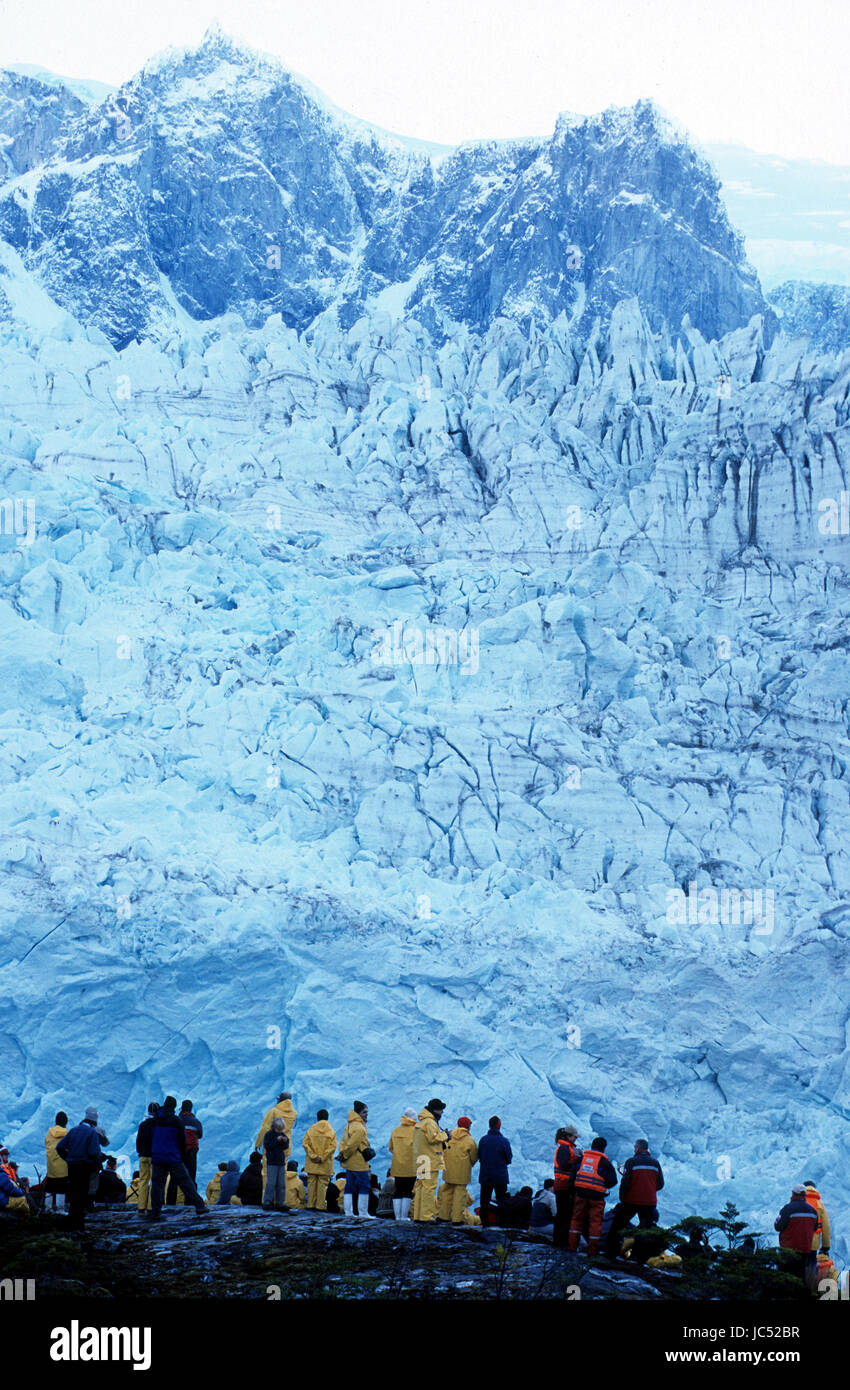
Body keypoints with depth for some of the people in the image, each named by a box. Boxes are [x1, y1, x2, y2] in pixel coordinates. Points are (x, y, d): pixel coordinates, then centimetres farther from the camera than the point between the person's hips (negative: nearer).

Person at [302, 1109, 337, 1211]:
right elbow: (332, 1146, -11)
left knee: (311, 1182, 9)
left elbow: (305, 1143, -7)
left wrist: (313, 1156, -9)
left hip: (312, 1163, 1)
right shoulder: (331, 1131, -1)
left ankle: (311, 1204, 11)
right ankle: (320, 1205, 0)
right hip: (325, 1164, -1)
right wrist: (322, 1158, -11)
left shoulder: (311, 1129, 2)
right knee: (323, 1183, 3)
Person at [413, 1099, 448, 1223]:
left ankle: (417, 1215, 15)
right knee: (429, 1187, -9)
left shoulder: (419, 1123, 19)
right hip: (430, 1159, -10)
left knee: (420, 1187, 12)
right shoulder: (430, 1122, -12)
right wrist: (444, 1135, -9)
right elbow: (433, 1138, -22)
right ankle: (427, 1216, -11)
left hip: (420, 1160, 10)